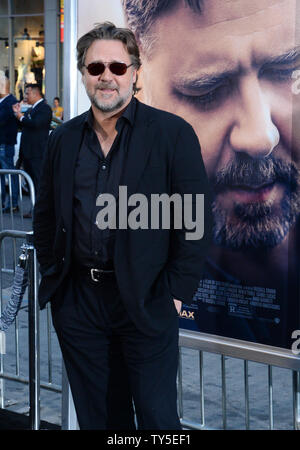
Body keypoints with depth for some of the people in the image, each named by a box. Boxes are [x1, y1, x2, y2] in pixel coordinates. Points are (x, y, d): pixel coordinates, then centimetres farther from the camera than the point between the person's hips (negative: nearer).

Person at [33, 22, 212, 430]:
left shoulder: (174, 134, -5)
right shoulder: (63, 139, 9)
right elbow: (45, 215, 17)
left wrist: (177, 292, -10)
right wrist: (52, 275, 8)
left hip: (146, 301, -4)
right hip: (76, 301, 4)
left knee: (158, 418, 1)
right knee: (94, 416, 14)